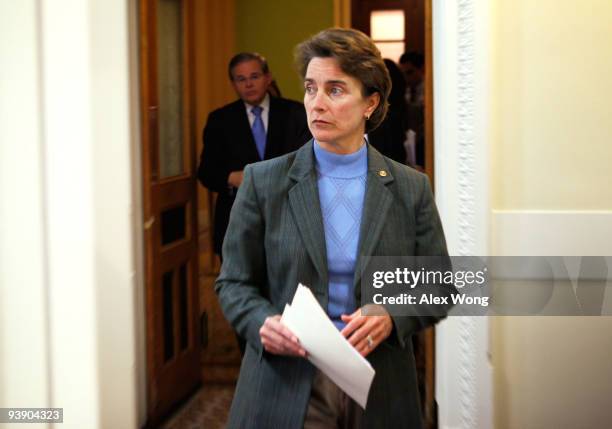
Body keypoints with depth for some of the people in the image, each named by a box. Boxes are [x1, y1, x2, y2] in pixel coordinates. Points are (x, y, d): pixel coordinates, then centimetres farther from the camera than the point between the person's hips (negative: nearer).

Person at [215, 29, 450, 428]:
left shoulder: (411, 188, 1)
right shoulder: (264, 181, -1)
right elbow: (234, 282, 3)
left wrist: (392, 316, -14)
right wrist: (262, 323, -17)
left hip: (379, 393, 1)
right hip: (285, 387, -1)